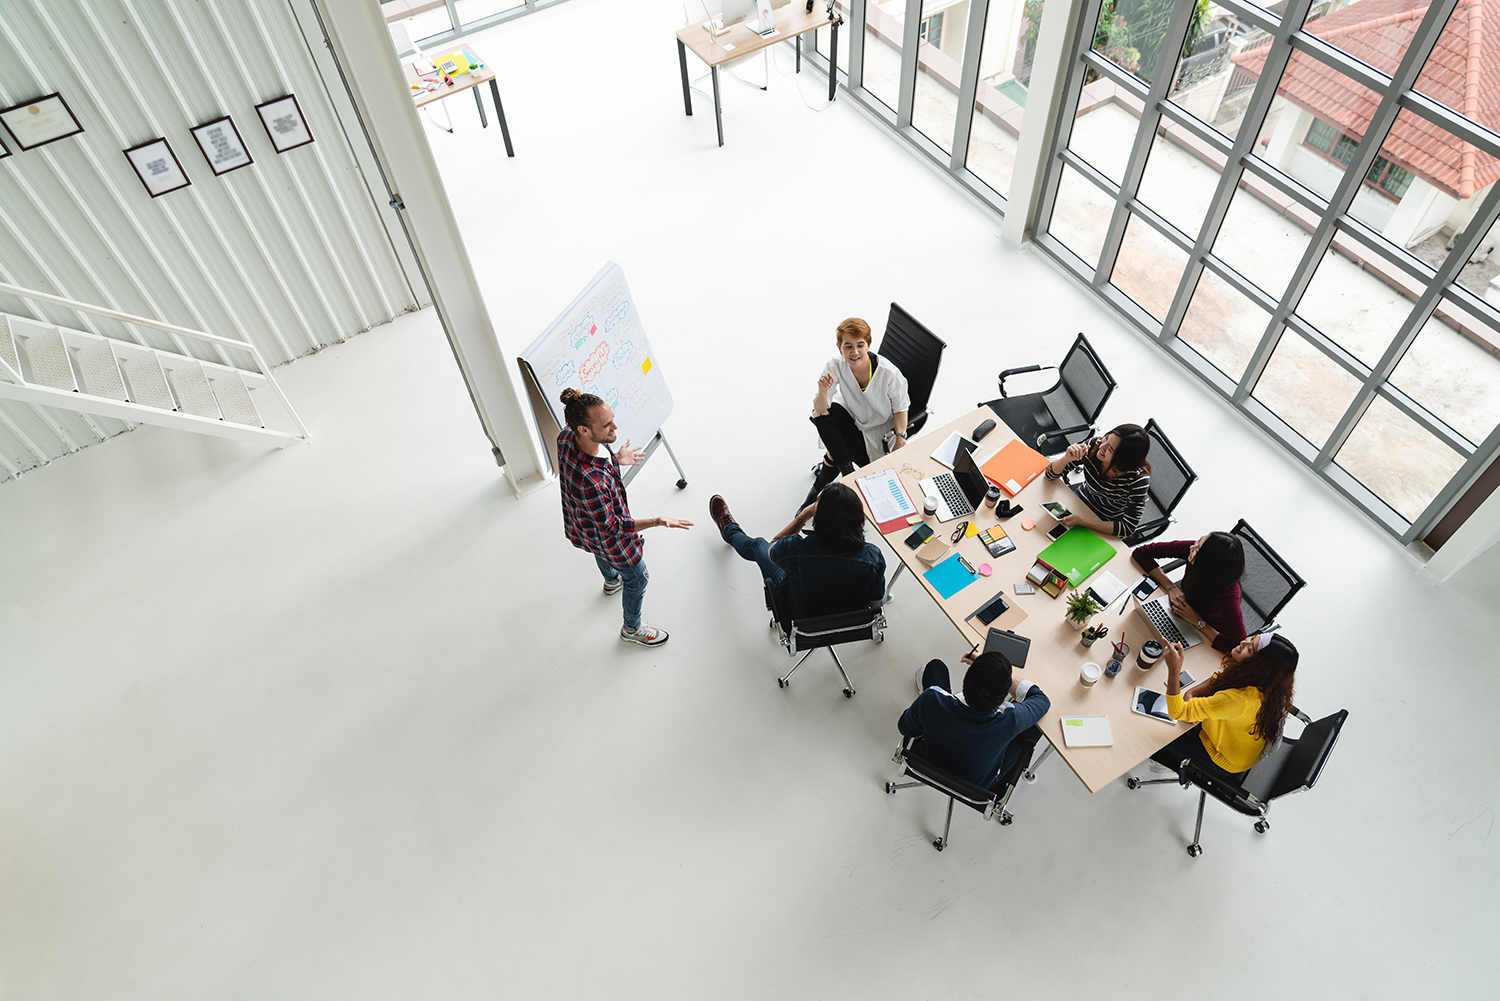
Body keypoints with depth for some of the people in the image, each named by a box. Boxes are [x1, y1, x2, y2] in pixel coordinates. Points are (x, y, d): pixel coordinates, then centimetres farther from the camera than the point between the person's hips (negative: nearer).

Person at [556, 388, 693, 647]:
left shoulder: (566, 436, -26)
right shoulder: (591, 481, -49)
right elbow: (611, 527, -32)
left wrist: (615, 459, 2)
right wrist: (656, 522, -38)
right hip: (607, 538, -8)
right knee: (637, 578, 21)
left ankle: (611, 581, 76)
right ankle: (632, 629, 49)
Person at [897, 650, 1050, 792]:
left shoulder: (932, 699, -41)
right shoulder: (1010, 720, -42)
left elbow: (905, 729, -15)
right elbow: (1043, 699, -17)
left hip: (931, 762, 1)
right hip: (981, 784, -1)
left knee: (936, 666, 13)